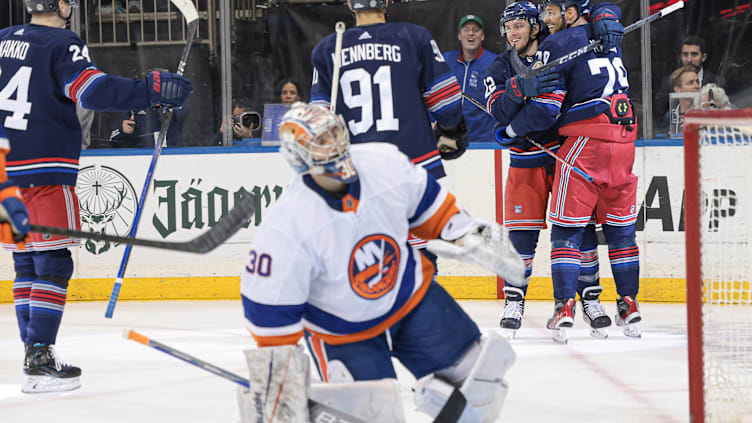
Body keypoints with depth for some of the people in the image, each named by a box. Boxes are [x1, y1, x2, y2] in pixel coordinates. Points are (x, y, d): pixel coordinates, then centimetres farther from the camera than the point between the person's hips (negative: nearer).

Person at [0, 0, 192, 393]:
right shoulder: (62, 44, -10)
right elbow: (92, 91, -24)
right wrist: (152, 89, -25)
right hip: (45, 172, -7)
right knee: (53, 263, -5)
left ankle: (35, 354, 19)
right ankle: (39, 361, -11)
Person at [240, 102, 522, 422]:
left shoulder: (385, 164, -21)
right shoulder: (284, 231, -32)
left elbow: (425, 202, 2)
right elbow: (269, 309, -23)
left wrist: (471, 237, -2)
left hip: (411, 294, 4)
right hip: (341, 331, -4)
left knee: (475, 368, 2)